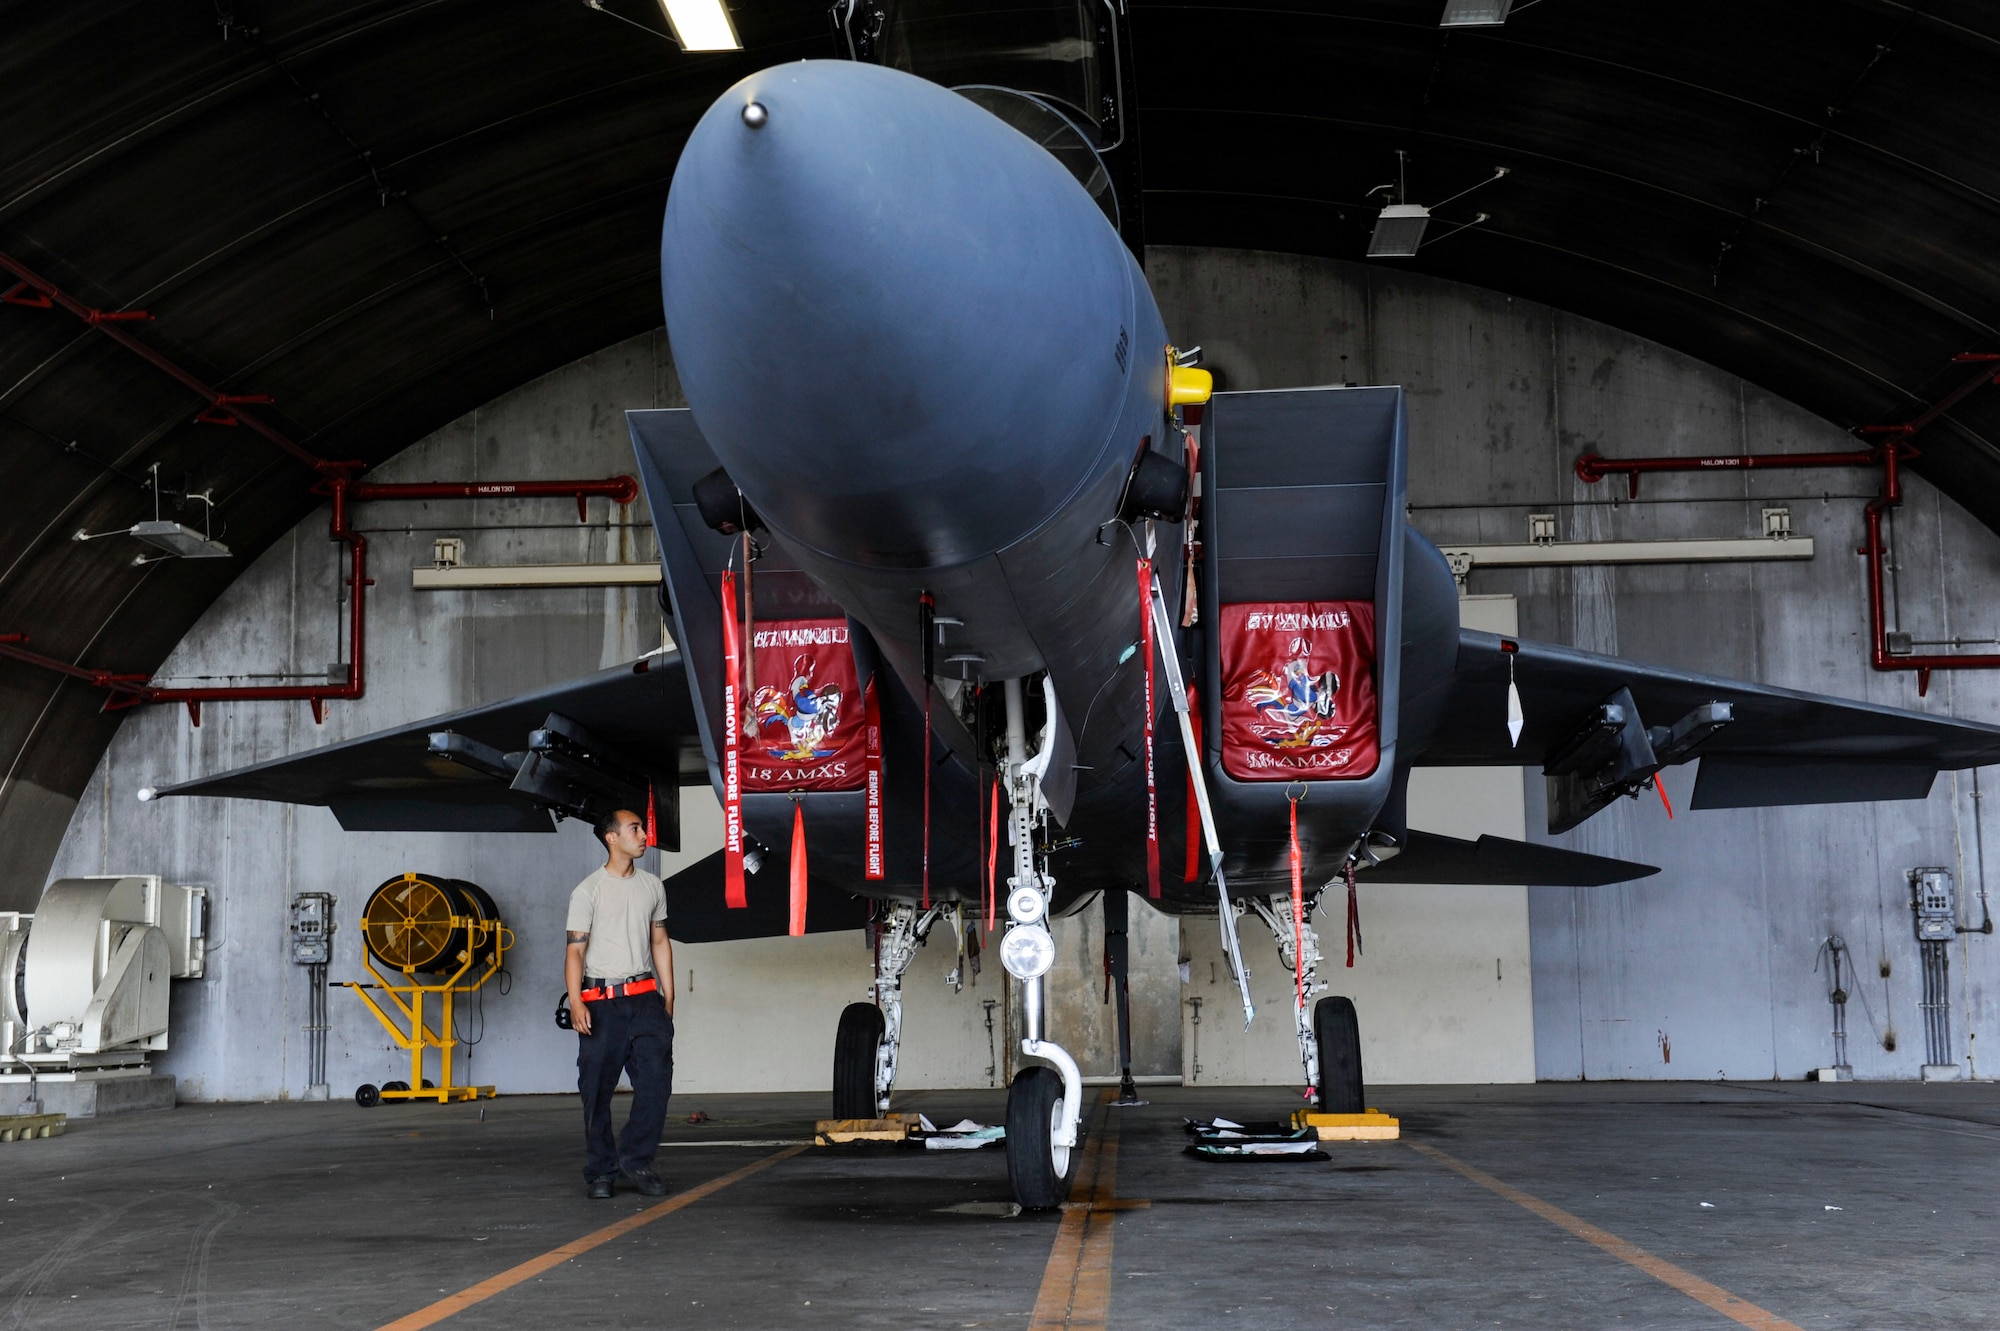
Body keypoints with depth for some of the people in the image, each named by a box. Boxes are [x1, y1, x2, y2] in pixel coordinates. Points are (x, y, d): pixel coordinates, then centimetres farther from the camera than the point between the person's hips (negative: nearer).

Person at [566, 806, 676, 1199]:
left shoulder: (652, 886, 12)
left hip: (644, 997, 4)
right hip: (602, 1001, -4)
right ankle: (600, 1172, 11)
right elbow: (575, 950, -5)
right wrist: (576, 1002, -17)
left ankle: (636, 1159, 3)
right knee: (598, 1090, 1)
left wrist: (668, 999, 13)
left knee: (656, 1078, -8)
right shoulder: (588, 891, -2)